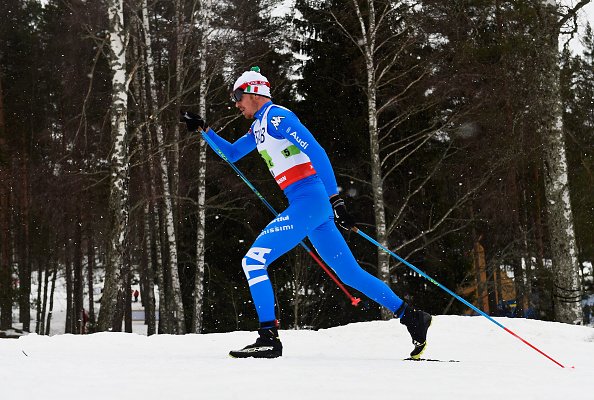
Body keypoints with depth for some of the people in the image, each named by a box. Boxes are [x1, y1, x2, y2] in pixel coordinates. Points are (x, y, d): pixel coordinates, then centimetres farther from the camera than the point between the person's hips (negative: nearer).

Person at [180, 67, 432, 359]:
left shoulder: (277, 116, -7)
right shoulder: (259, 126, 23)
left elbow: (317, 153, -16)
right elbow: (231, 154, 36)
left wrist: (335, 199, -21)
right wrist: (203, 129, 24)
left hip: (309, 200, -10)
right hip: (305, 205, 10)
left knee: (253, 261, -11)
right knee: (350, 273, 10)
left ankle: (269, 338, -12)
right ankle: (411, 317, 11)